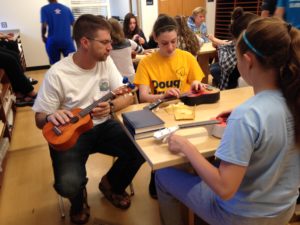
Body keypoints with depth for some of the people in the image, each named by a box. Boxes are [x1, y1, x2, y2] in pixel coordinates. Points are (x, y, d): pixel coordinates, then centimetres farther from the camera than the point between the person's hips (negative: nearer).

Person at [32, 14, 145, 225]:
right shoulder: (57, 74, -16)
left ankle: (111, 185, 15)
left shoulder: (106, 62, -2)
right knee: (68, 185, -27)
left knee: (141, 150, -18)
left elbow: (128, 96, -2)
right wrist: (51, 117, -34)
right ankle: (79, 200, 16)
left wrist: (111, 106, -24)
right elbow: (40, 119, -10)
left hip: (103, 126, 4)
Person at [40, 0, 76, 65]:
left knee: (54, 64, 10)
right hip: (67, 40, 1)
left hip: (53, 41, -1)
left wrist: (43, 36, 9)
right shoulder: (66, 8, 8)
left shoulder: (45, 9, 1)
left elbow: (44, 26, -9)